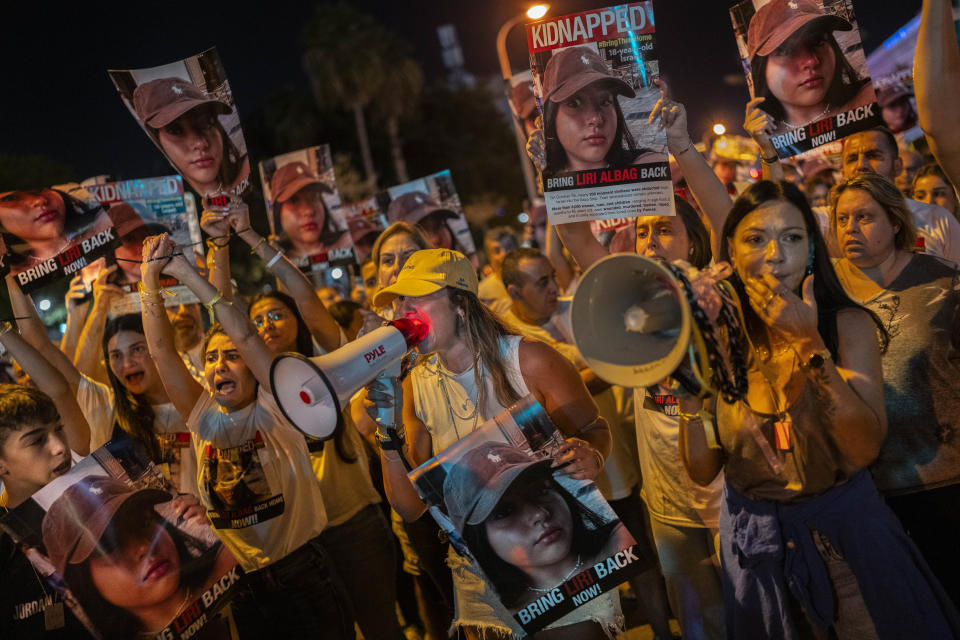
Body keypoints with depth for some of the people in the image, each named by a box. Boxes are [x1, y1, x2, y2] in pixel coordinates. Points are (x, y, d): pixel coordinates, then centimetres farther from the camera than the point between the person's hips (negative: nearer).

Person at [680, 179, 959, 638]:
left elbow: (865, 448, -21)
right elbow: (702, 470, -7)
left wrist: (810, 345, -26)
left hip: (846, 530, -1)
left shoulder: (848, 324, -9)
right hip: (756, 539, 1)